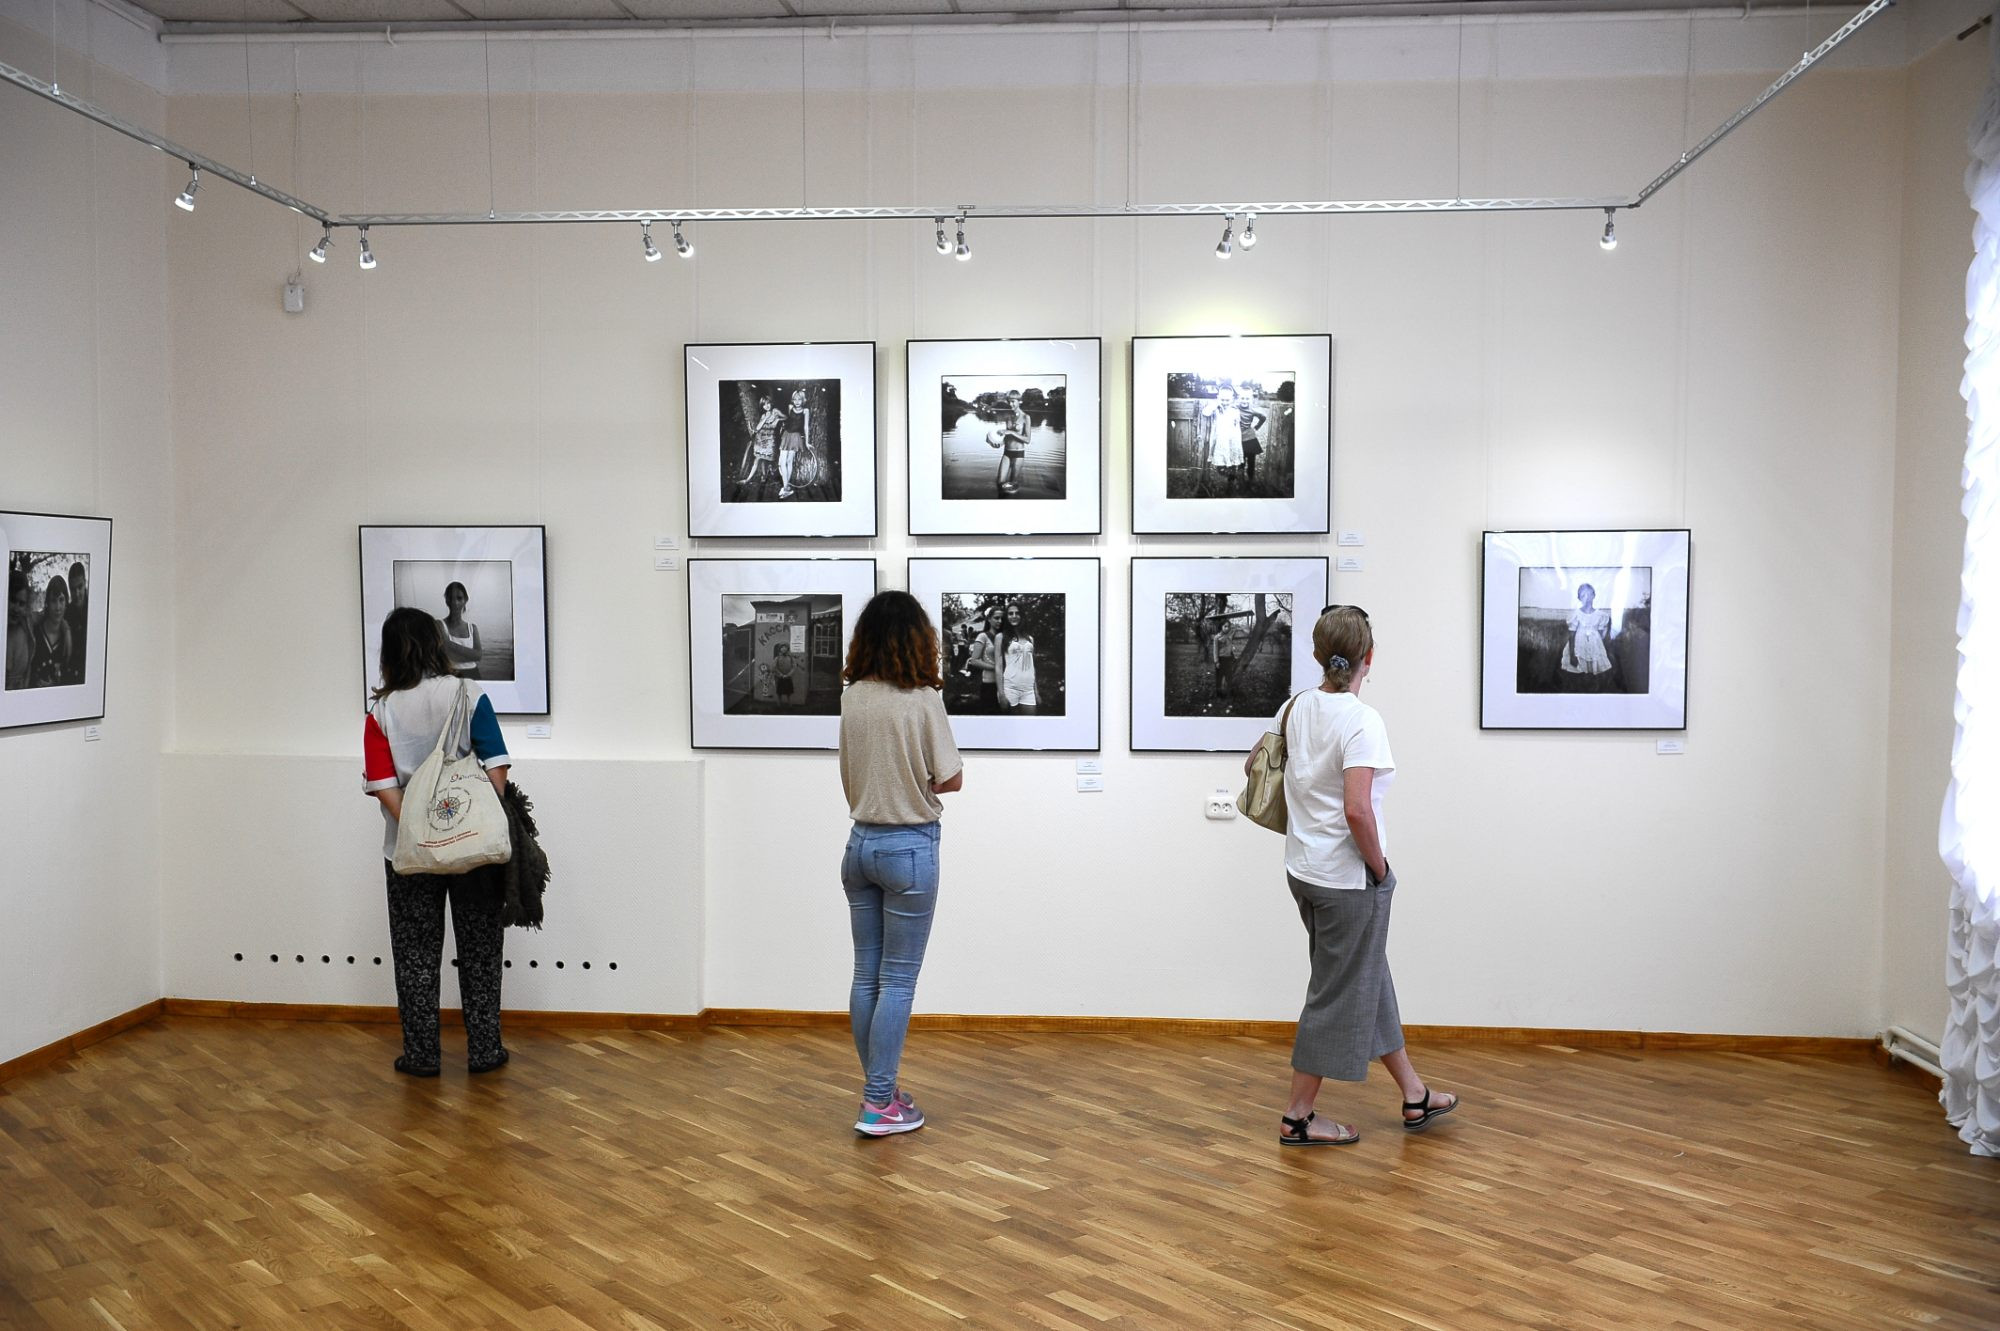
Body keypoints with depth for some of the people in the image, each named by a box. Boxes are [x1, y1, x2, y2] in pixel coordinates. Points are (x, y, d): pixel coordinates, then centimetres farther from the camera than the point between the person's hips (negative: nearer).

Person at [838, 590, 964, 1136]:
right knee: (898, 980, 2)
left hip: (861, 843, 6)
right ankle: (879, 1105, 6)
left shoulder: (852, 697, 2)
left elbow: (850, 778, 10)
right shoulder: (922, 700, -15)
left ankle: (879, 1091, 23)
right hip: (909, 847, -6)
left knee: (867, 974, 12)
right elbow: (950, 779, -10)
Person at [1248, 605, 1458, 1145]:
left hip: (1305, 870, 8)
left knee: (1369, 981, 20)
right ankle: (1297, 1118, 15)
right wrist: (1379, 867, -12)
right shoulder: (1361, 721, -21)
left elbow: (1255, 766, 16)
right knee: (1339, 995, 5)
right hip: (1347, 878, -8)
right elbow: (1357, 811, -28)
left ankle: (1414, 1096, 35)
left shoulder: (1296, 708, 3)